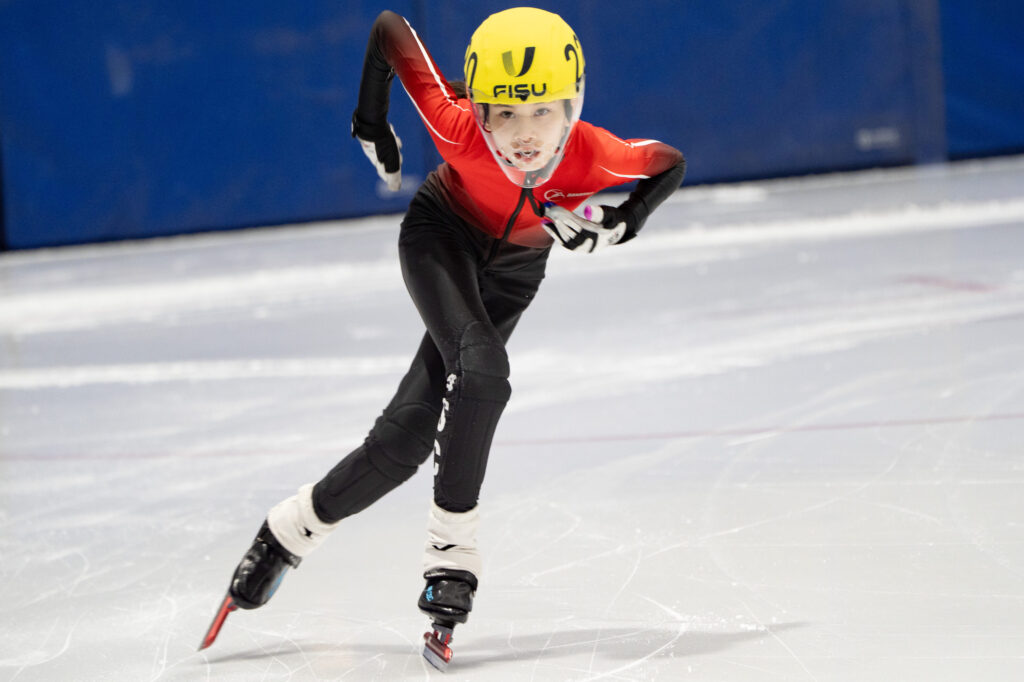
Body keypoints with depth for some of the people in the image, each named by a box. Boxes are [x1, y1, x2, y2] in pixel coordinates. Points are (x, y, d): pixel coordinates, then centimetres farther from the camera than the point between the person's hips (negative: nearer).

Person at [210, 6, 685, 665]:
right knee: (481, 370, -30)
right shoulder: (461, 128, -37)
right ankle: (452, 547, -19)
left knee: (407, 435, -5)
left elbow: (672, 163, -12)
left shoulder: (594, 158, -34)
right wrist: (371, 120, -13)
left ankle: (296, 528, 14)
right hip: (440, 237, -2)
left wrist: (623, 222, -26)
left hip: (512, 269, 2)